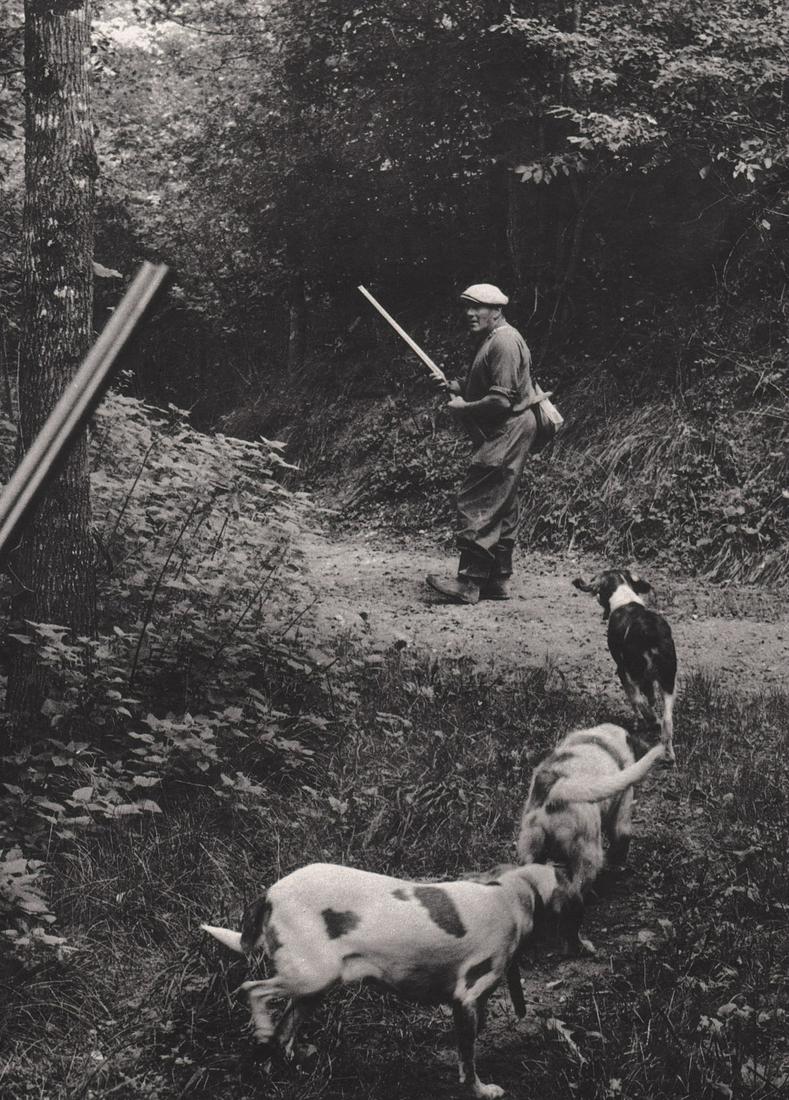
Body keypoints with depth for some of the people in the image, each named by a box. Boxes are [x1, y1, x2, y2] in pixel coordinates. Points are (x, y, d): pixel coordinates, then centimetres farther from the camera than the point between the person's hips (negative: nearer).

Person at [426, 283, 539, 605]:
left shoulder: (504, 342, -17)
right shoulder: (491, 340, 17)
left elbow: (501, 400, -24)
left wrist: (463, 407, -12)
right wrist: (455, 386, 8)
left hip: (507, 432, -11)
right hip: (505, 434, 11)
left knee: (475, 503, -12)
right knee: (501, 508, 13)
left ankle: (468, 583, -11)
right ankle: (498, 581, 19)